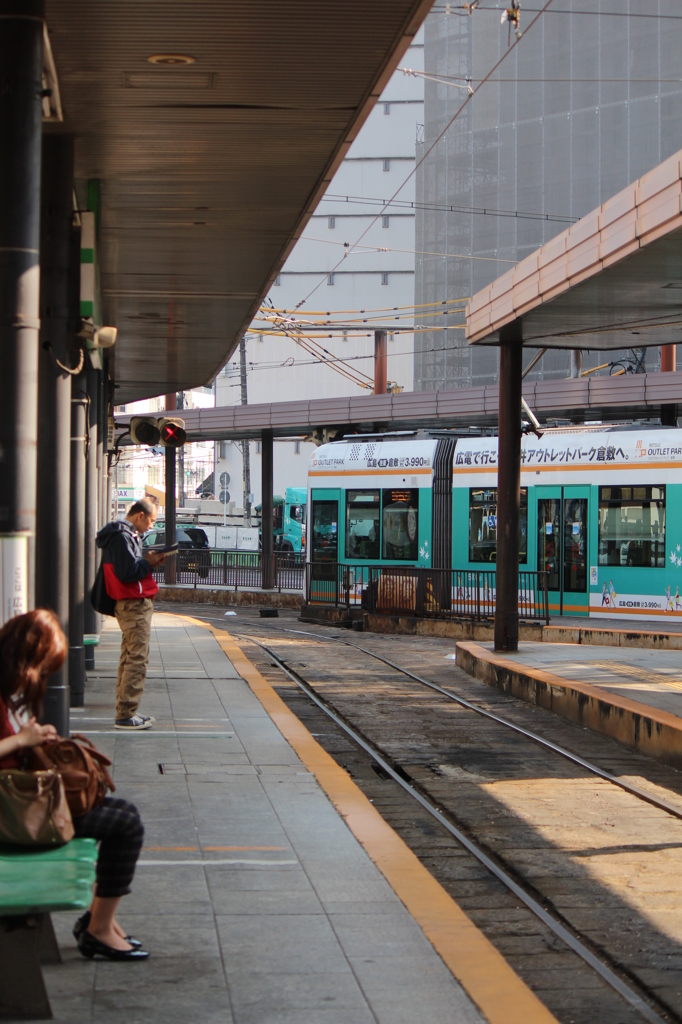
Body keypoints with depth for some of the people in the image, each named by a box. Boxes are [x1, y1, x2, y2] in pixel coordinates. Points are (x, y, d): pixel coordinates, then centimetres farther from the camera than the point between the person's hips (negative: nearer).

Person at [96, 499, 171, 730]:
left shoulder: (125, 535, 18)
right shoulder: (122, 536, -15)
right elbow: (127, 572, -23)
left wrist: (147, 561, 5)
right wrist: (149, 562, -11)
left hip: (131, 603, 11)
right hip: (134, 603, -11)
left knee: (130, 657, 14)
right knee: (137, 659, -11)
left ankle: (125, 711, 19)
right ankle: (126, 715, -11)